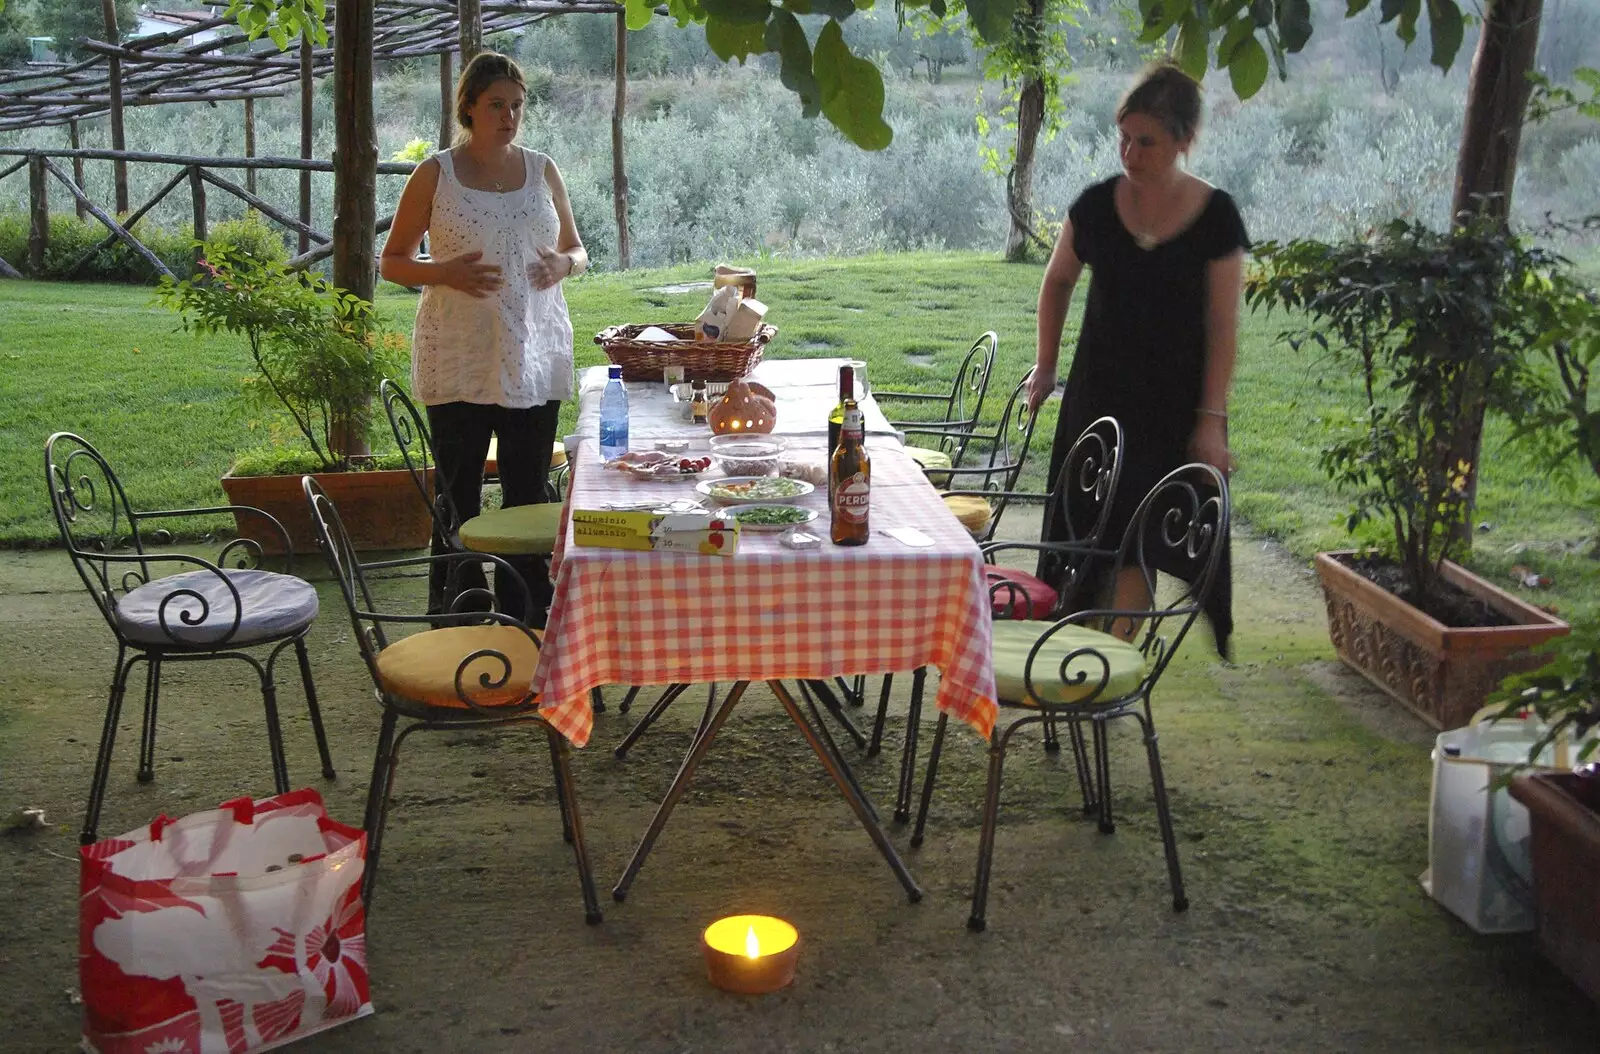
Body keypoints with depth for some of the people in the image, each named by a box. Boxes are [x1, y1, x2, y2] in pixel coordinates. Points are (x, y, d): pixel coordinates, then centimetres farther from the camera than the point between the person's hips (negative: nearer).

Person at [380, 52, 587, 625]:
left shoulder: (542, 170, 10)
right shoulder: (436, 174, 2)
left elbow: (577, 249, 19)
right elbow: (392, 262, 5)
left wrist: (564, 264, -5)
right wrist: (446, 272, -15)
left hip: (536, 357, 3)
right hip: (458, 359, -2)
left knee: (529, 494, 5)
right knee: (457, 498, 1)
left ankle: (526, 622, 14)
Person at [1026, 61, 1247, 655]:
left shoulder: (1216, 218, -10)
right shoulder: (1097, 206, -3)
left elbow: (1223, 324, -8)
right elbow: (1058, 282, 13)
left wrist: (1211, 418, -11)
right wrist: (1046, 367, 11)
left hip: (1176, 404, -2)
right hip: (1099, 395, 3)